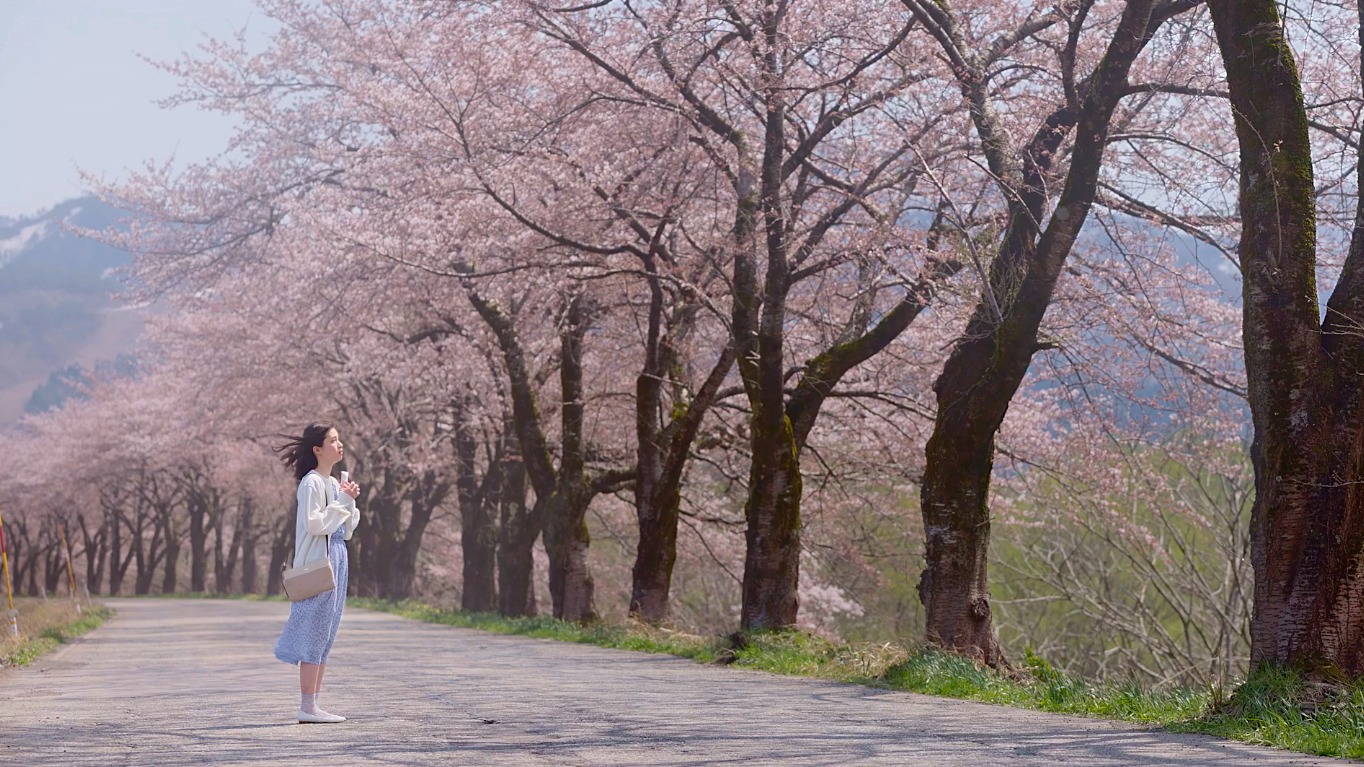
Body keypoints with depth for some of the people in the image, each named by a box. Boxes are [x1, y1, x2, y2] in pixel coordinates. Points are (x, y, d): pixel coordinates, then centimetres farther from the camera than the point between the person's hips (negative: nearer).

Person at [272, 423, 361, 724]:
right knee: (315, 635, -8)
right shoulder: (312, 483, -10)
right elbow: (315, 523, -20)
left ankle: (313, 705, 13)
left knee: (324, 637, 9)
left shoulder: (334, 484, 16)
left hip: (337, 561, 9)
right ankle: (308, 707, -6)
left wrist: (350, 502, 2)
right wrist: (343, 501, -14)